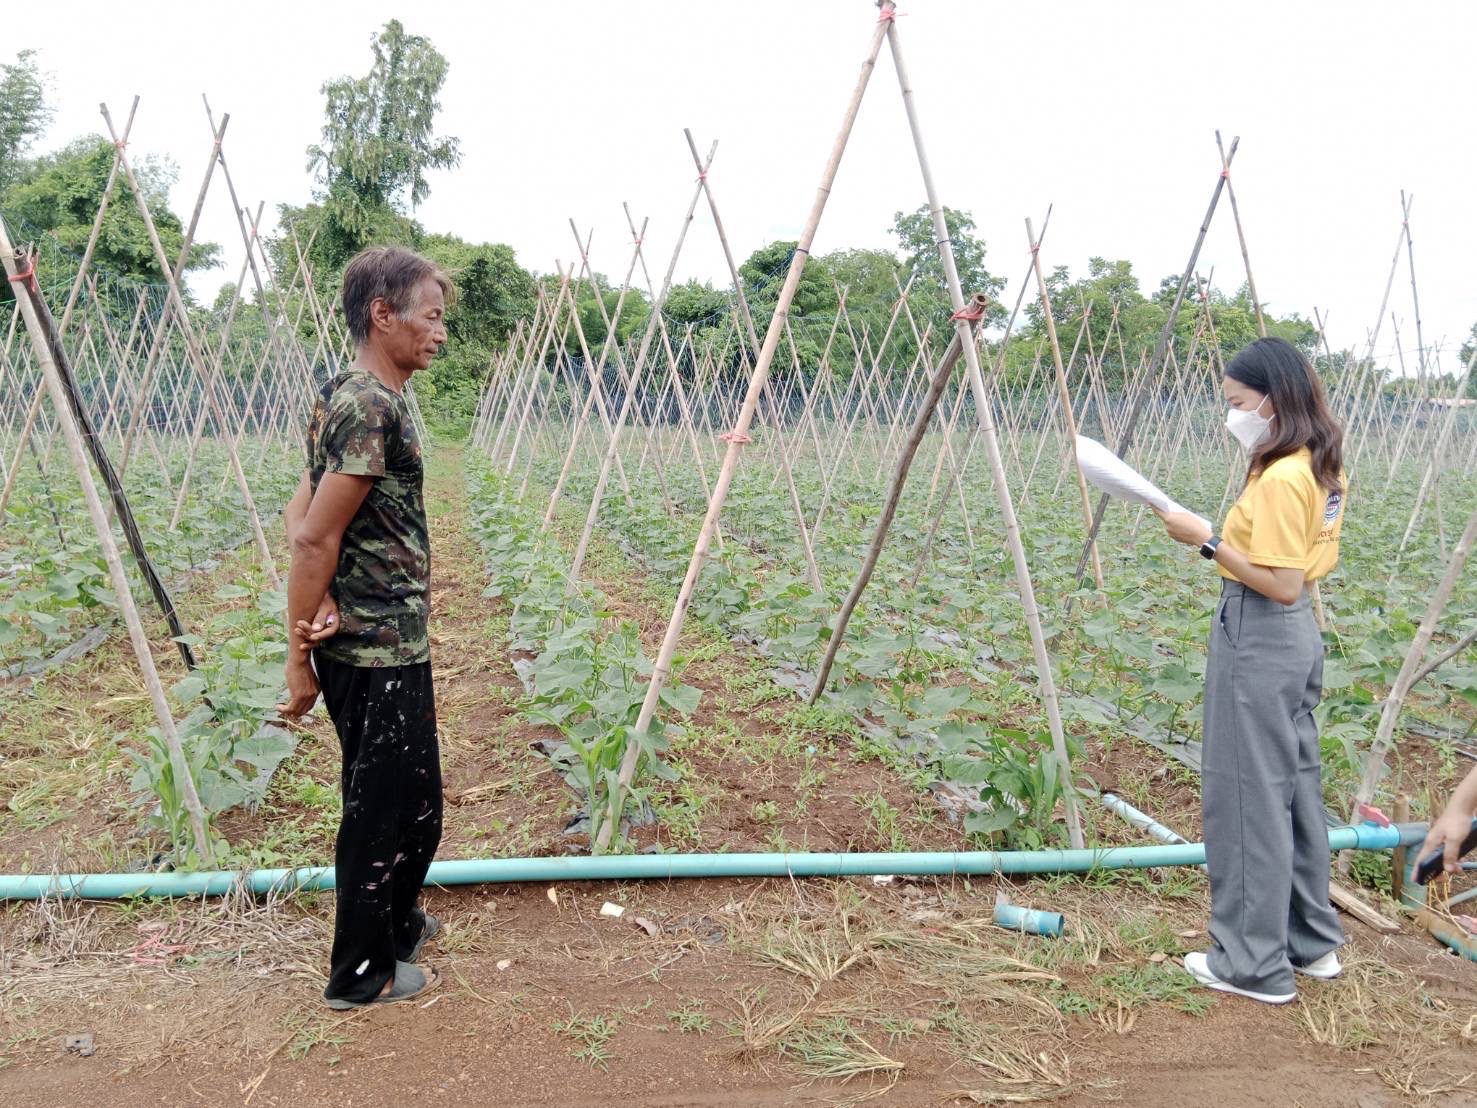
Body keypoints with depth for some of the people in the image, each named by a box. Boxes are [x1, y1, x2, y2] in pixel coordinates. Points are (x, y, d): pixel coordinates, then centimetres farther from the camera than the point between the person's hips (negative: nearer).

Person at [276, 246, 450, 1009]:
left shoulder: (354, 400, 11)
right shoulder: (369, 408, -20)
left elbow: (300, 516, 7)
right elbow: (314, 537, -22)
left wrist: (315, 623, -8)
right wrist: (300, 658, -15)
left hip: (387, 646, 10)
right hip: (378, 654, -10)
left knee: (406, 799, 23)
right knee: (390, 807, 4)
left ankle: (394, 919, 41)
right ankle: (363, 972, 20)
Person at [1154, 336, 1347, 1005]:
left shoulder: (1280, 478, -21)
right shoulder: (1321, 468, 10)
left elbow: (1281, 585, -23)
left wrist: (1208, 541, -19)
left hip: (1258, 641, -10)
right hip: (1298, 634, 10)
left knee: (1248, 796, 0)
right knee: (1295, 786, 18)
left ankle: (1255, 965, 12)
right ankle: (1312, 941, 32)